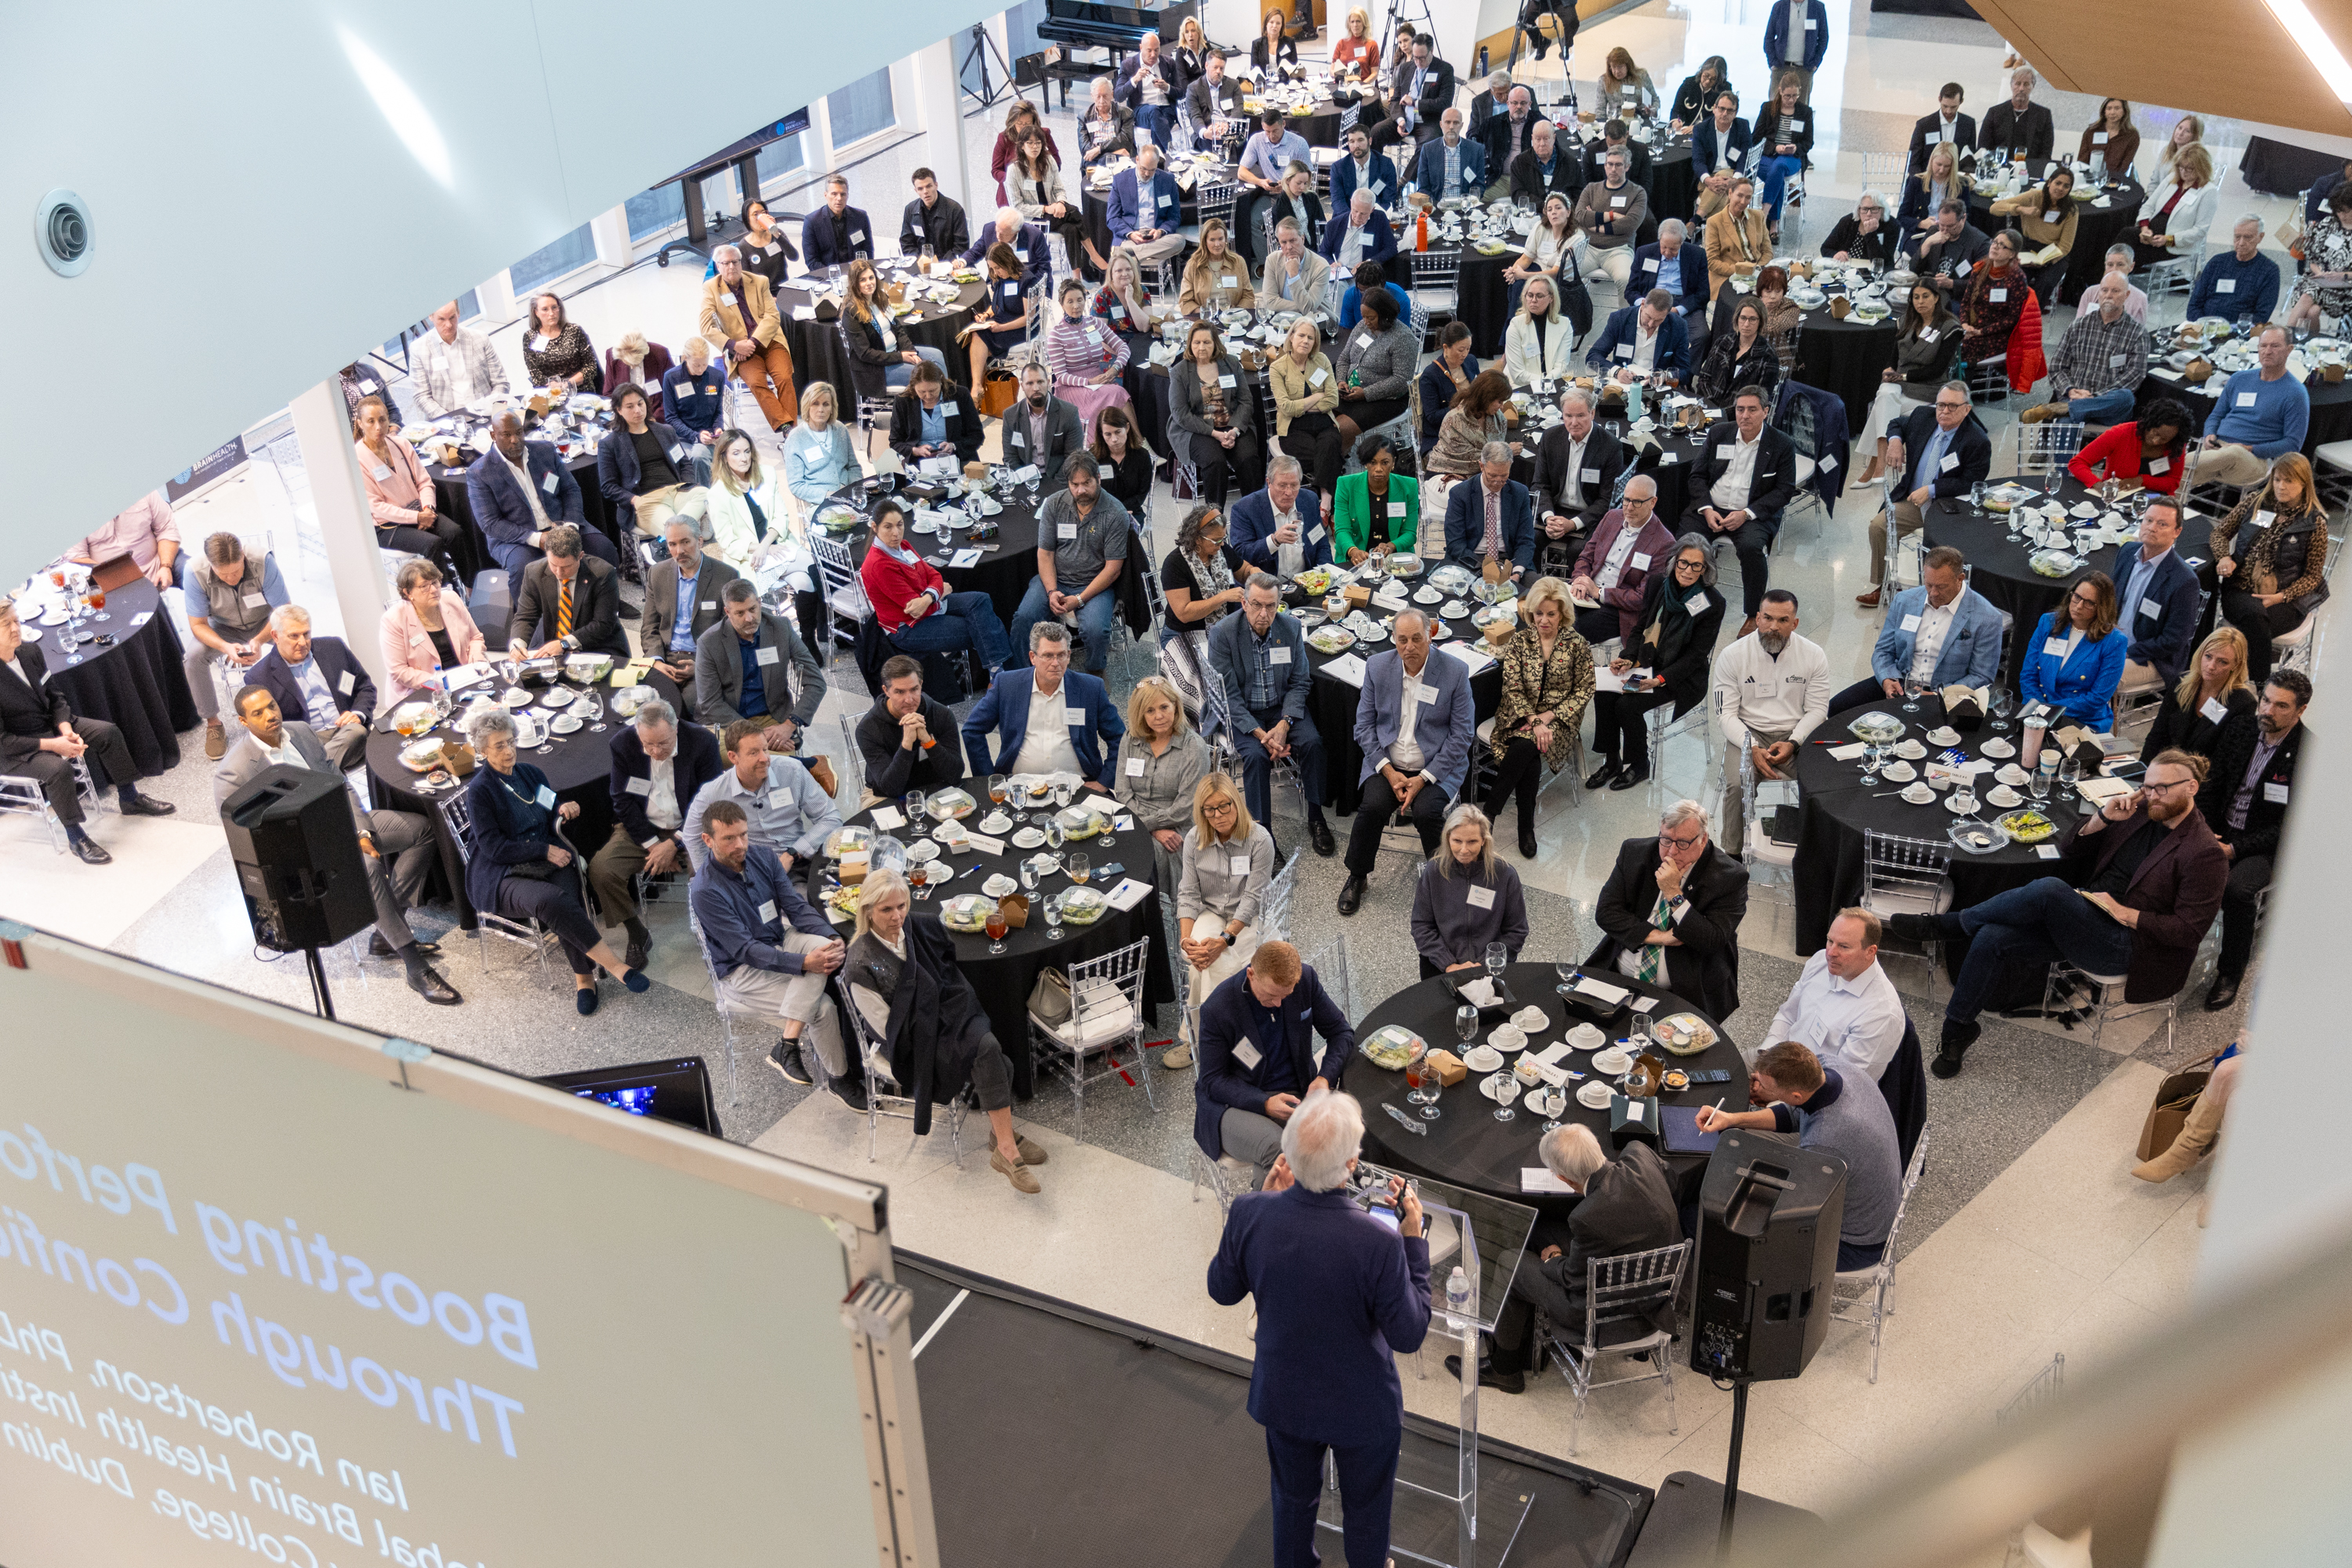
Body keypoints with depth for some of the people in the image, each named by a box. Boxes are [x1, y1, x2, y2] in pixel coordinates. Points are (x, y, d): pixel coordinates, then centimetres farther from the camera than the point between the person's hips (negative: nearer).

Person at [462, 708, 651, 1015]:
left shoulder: (530, 773, 14)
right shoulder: (479, 791, -4)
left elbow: (551, 820, 24)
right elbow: (494, 848, -10)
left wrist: (563, 809, 0)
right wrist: (545, 850, -15)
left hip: (548, 862, 5)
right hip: (503, 877, -5)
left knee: (566, 899, -31)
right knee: (550, 899, -35)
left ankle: (584, 978, -24)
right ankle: (614, 965, -34)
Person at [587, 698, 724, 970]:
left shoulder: (702, 741, -14)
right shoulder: (622, 743, -8)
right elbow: (623, 801, -3)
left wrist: (673, 844, -17)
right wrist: (652, 845, -12)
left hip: (688, 830, -2)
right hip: (641, 830, 2)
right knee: (600, 869, -22)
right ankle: (638, 936, 0)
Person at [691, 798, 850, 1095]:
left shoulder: (762, 856, -4)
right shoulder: (704, 891, -23)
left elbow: (797, 907, -4)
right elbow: (745, 950, -24)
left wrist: (831, 939, -23)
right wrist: (804, 963, -34)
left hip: (778, 942, 6)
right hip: (739, 973, -6)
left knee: (820, 944, -28)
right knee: (822, 1007, -21)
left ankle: (787, 1046, -23)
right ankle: (838, 1077, 2)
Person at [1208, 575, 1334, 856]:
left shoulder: (1291, 628, -6)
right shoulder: (1223, 633, -16)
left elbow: (1298, 683, 0)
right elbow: (1227, 695, -15)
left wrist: (1283, 725, -17)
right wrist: (1260, 734, -25)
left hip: (1283, 707, 3)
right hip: (1242, 713, -3)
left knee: (1312, 742, -23)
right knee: (1256, 755, -30)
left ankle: (1316, 819, -6)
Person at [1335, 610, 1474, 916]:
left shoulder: (1455, 672, -9)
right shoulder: (1378, 667, -1)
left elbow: (1461, 735, -7)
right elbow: (1364, 724, 3)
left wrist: (1423, 779, -15)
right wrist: (1389, 772, -10)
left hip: (1437, 766, -2)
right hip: (1387, 763, 2)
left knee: (1427, 810, -29)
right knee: (1374, 806, -26)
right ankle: (1356, 877, -2)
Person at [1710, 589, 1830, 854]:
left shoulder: (1814, 655, 1)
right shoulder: (1732, 656, -3)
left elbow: (1817, 710, 3)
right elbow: (1726, 714, -4)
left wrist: (1793, 743, -14)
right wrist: (1753, 749, -19)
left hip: (1797, 734, 1)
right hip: (1748, 733, -1)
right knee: (1737, 785, -31)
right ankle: (1732, 856, -13)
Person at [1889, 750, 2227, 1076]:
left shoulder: (2205, 854, -7)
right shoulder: (2139, 812, 12)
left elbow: (2189, 930, -12)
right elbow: (2073, 853, 15)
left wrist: (2124, 913, -16)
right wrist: (2101, 818, -2)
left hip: (2123, 947, -7)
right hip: (2083, 920, 7)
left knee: (2048, 889, -32)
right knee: (1992, 938, -18)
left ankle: (1942, 925, -16)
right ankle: (1957, 1029, -8)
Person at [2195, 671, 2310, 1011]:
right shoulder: (2239, 728, 1)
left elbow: (2292, 827, -15)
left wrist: (2235, 849, -21)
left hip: (2266, 844, -5)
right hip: (2222, 830, 5)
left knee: (2237, 888, -32)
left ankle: (2231, 973, -12)